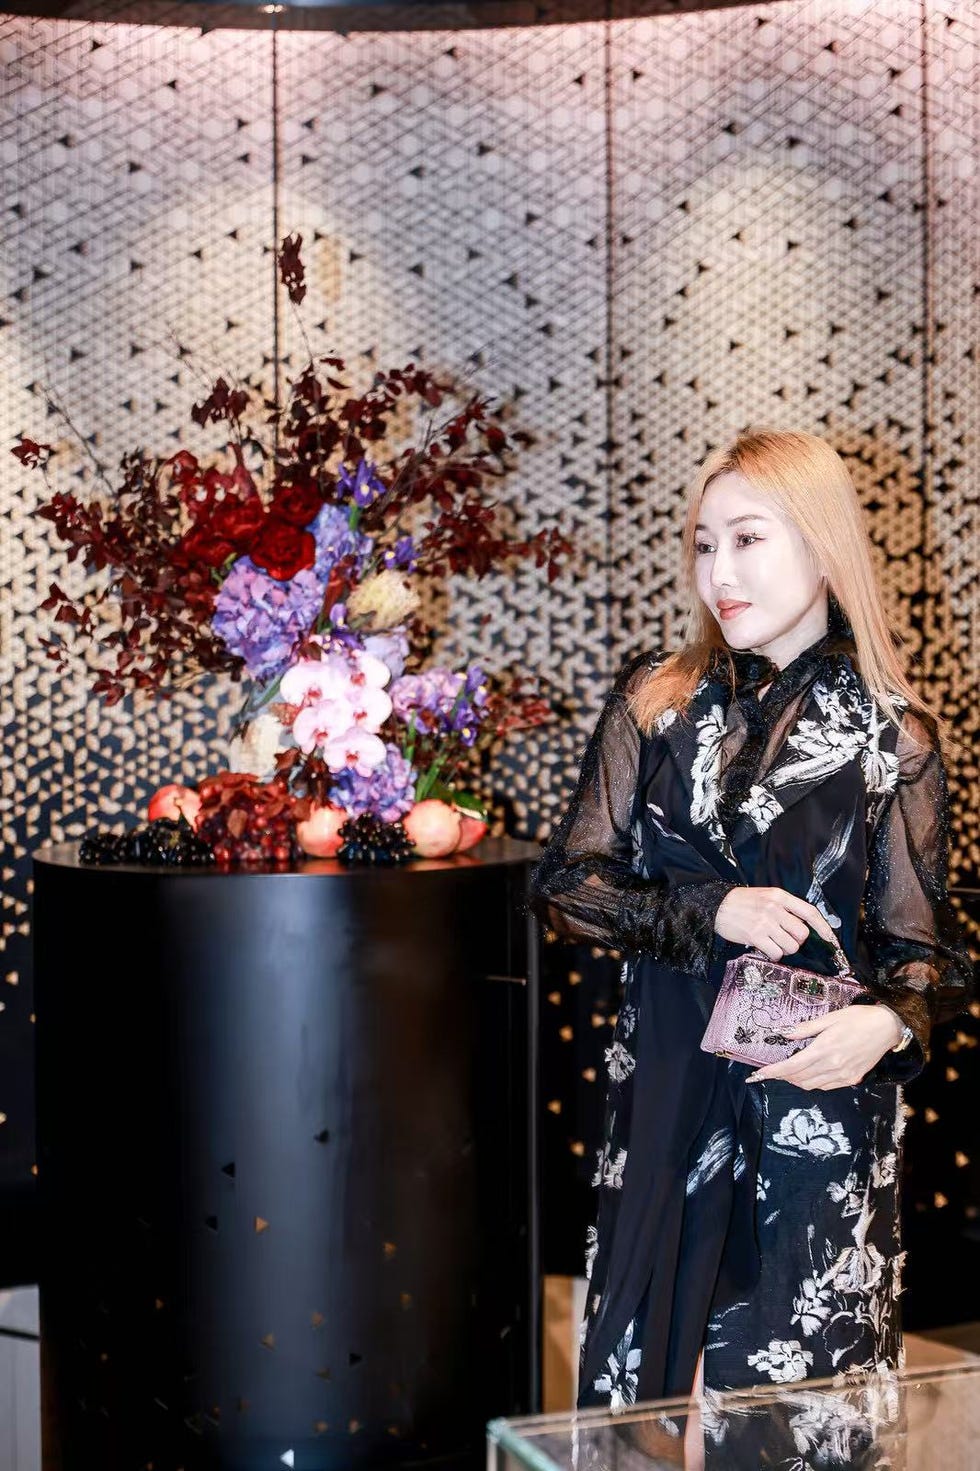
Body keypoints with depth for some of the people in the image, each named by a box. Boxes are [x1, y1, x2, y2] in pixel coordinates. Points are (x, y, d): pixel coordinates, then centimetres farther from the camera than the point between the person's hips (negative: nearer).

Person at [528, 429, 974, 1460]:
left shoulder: (893, 737, -2)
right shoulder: (656, 701, 4)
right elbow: (566, 888, 3)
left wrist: (889, 1023, -21)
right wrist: (710, 911, -12)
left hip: (821, 1101, -2)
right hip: (666, 1094, 2)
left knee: (800, 1389, 3)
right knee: (647, 1370, 9)